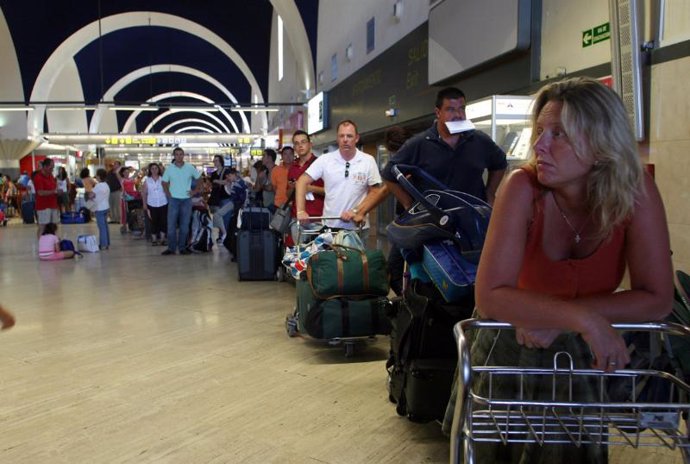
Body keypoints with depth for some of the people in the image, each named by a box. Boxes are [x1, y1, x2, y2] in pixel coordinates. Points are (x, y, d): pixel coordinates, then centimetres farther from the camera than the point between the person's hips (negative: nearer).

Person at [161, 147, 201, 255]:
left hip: (186, 199, 1)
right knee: (171, 224, -2)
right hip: (173, 199, 0)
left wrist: (195, 191, 2)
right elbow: (164, 182, 8)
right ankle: (171, 248, 3)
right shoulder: (169, 168, 1)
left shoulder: (190, 168, 1)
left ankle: (182, 247, 13)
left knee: (184, 225, 5)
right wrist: (168, 193, -3)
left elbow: (199, 178, 9)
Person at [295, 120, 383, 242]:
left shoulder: (368, 161, -3)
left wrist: (356, 211, -13)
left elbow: (375, 192, -1)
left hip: (358, 228, -1)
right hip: (330, 226, 1)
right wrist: (301, 211, -14)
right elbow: (302, 182, -3)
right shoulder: (325, 159, -2)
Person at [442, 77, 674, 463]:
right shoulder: (524, 189, -26)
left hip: (584, 351, 1)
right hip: (513, 345, -1)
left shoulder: (636, 190, -21)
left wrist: (557, 320, -28)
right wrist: (582, 318, -41)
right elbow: (490, 296, -32)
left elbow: (658, 299, -21)